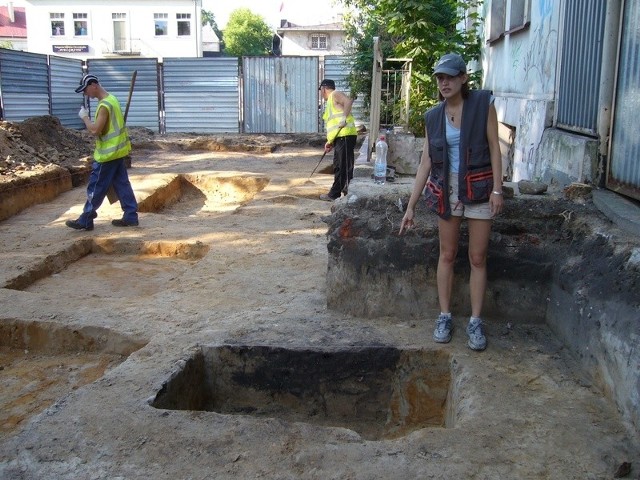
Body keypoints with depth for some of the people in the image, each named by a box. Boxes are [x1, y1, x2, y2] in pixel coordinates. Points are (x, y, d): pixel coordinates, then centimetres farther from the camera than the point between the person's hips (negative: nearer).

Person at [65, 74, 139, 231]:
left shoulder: (104, 105, -21)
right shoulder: (111, 99, 11)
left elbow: (95, 130, -25)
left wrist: (85, 117, -11)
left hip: (107, 153, -10)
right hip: (117, 150, 10)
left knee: (96, 188, -2)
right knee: (122, 184, 11)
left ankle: (85, 221, 6)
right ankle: (130, 217, 13)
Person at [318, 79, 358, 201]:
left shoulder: (335, 94, 0)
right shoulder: (330, 102, 27)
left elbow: (349, 100, -21)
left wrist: (344, 118, -24)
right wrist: (330, 142, 19)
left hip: (345, 135, -10)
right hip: (339, 138, 10)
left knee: (343, 167, -8)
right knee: (339, 167, 15)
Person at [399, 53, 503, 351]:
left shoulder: (483, 103, -4)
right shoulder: (433, 117, 3)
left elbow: (494, 148, -4)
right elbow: (426, 162, 3)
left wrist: (497, 189, -13)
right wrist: (411, 205, 0)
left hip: (479, 188, -2)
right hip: (447, 189, 2)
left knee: (477, 257, 3)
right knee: (447, 254, 8)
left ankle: (475, 322, 12)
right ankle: (445, 316, 19)